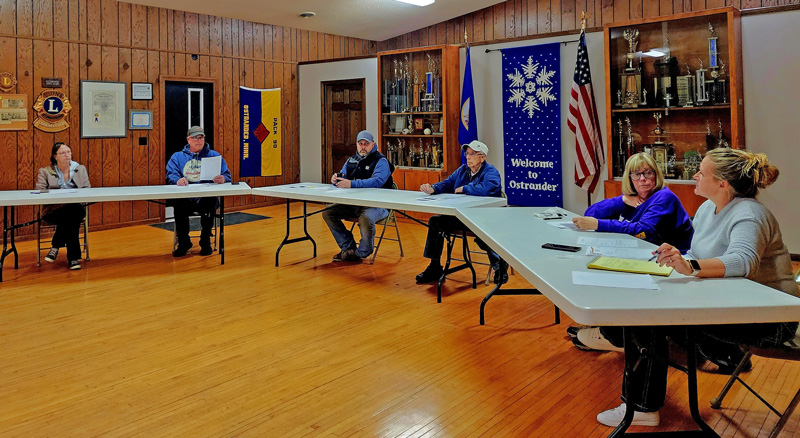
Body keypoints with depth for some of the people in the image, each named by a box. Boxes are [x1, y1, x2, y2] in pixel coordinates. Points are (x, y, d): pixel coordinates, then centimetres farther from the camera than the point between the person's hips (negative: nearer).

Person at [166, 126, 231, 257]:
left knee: (210, 201, -37)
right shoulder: (177, 157, 21)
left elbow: (227, 175, 9)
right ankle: (183, 242, -13)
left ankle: (205, 242, -18)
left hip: (207, 198, -1)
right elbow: (170, 175, 5)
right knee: (177, 204, -34)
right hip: (185, 199, 1)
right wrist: (177, 180, -20)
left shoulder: (214, 155, 19)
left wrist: (223, 178, -16)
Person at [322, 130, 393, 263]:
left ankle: (362, 253, -9)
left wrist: (352, 184, -32)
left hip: (376, 204, -7)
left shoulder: (381, 161, -6)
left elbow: (377, 181, -23)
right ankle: (348, 247, 3)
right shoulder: (351, 160, 17)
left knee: (365, 219, -37)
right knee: (327, 213, -3)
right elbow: (342, 178, 18)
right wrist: (336, 179, -9)